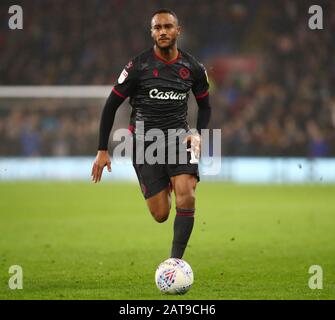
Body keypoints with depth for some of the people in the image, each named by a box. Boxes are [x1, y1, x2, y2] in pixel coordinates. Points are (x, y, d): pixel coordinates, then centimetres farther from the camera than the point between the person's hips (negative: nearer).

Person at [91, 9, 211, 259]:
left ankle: (176, 262, -14)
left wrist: (198, 134, -3)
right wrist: (102, 150, -3)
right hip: (145, 142, -1)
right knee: (161, 215, -4)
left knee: (186, 197, -23)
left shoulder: (193, 68, 1)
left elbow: (204, 106, 17)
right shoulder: (139, 66, -8)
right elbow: (111, 105, -1)